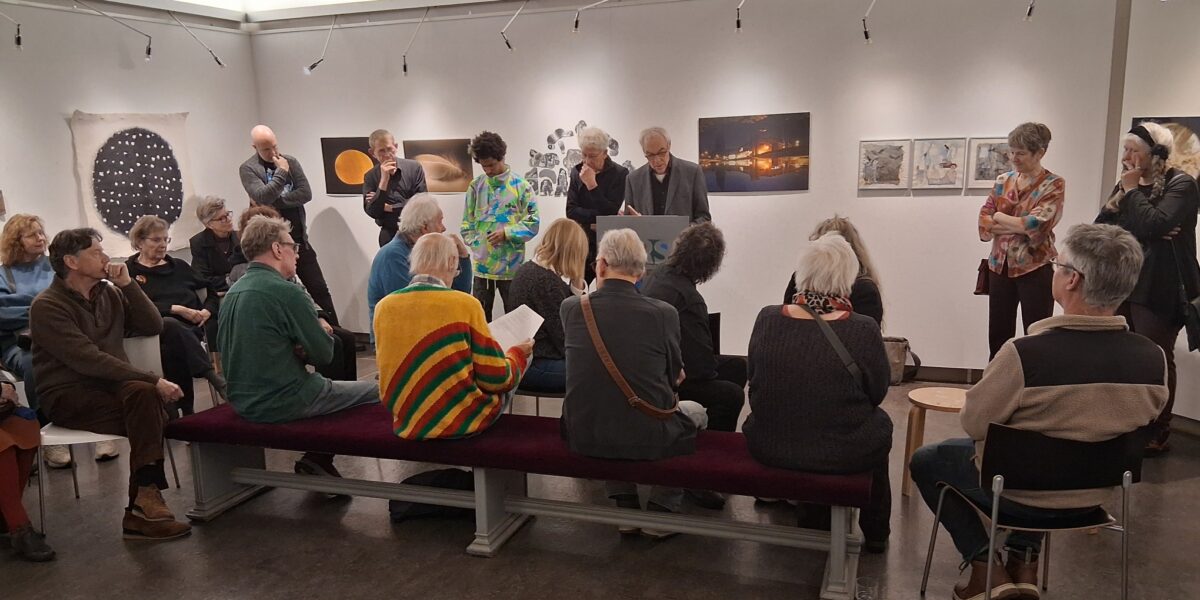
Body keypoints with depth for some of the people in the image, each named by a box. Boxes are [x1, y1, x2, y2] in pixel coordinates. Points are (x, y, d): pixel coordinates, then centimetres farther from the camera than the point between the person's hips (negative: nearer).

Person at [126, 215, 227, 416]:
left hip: (190, 330, 3)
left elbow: (211, 291, 26)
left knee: (171, 350, -34)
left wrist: (207, 311, 4)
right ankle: (213, 377, -47)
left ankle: (186, 410, -39)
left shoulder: (178, 266, 25)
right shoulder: (129, 271, 11)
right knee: (170, 324, -40)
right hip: (155, 329, -3)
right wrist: (177, 309, -12)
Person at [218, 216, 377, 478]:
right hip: (281, 404, -9)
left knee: (324, 383, 28)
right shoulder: (286, 291, -19)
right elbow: (324, 354, -14)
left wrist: (298, 350, 3)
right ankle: (317, 460, 9)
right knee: (373, 392, 5)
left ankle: (317, 460, 18)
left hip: (242, 402, 9)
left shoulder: (232, 292, 7)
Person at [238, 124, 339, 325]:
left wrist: (274, 202, -12)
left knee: (319, 288, 7)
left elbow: (306, 193, -4)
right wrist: (281, 172, -13)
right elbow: (263, 197, -20)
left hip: (298, 237, 3)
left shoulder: (290, 161, 6)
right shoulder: (248, 168, -4)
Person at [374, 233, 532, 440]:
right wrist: (517, 353, 9)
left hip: (407, 423, 5)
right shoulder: (465, 305, -17)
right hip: (463, 422, -5)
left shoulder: (383, 307, -4)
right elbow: (496, 379, -11)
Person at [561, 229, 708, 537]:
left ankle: (625, 506, 32)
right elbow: (673, 376, 4)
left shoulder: (570, 307, -6)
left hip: (583, 435, 3)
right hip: (645, 439, -2)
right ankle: (660, 511, 25)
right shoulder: (664, 313, -12)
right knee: (695, 411, 28)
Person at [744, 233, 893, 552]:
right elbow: (878, 393, -4)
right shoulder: (864, 329, -18)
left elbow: (754, 380, 3)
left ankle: (813, 520, 46)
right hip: (841, 455, -3)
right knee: (879, 421, 29)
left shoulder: (767, 319, -11)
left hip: (768, 447, 3)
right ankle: (875, 532, 43)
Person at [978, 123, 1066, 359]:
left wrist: (1001, 218, -6)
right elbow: (984, 221, 2)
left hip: (1035, 268, -4)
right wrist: (1020, 225, -11)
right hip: (1000, 266, 5)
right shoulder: (1003, 181, 9)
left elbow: (1037, 224, -17)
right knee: (998, 337, 9)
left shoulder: (1054, 184, -4)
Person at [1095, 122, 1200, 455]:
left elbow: (1155, 225, -24)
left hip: (1159, 288, -6)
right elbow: (1100, 227, 5)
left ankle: (1158, 434, 8)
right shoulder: (1128, 184, 13)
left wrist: (1132, 191, -11)